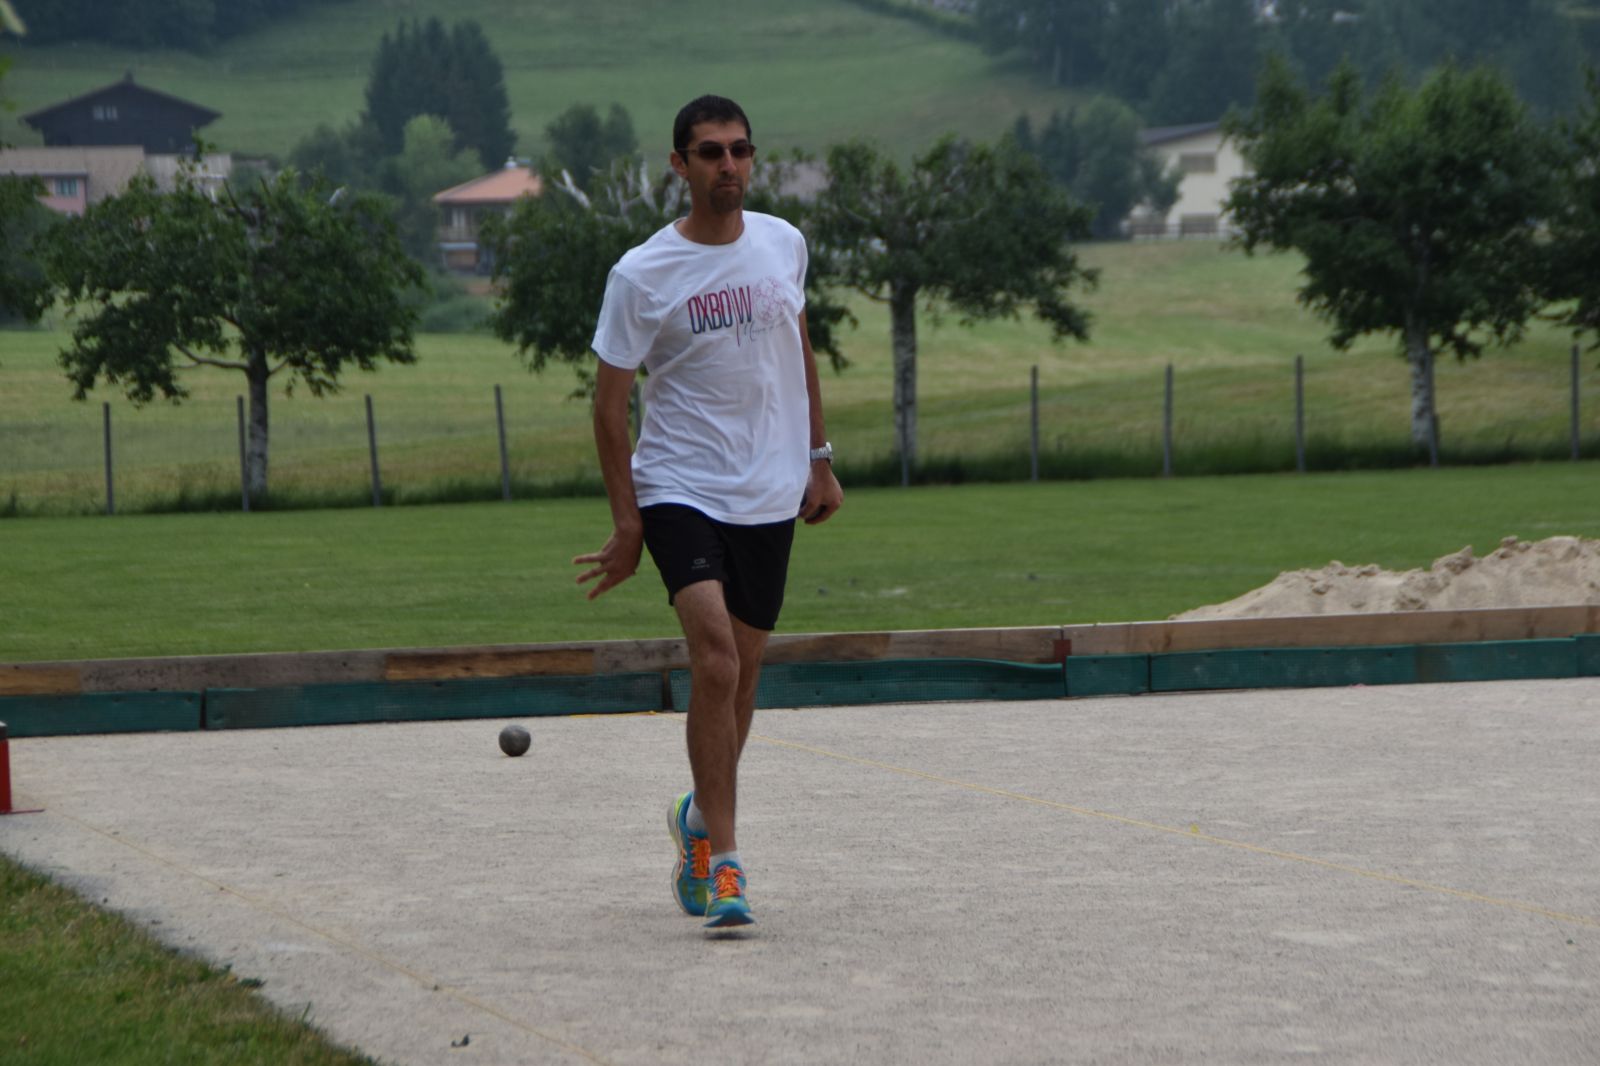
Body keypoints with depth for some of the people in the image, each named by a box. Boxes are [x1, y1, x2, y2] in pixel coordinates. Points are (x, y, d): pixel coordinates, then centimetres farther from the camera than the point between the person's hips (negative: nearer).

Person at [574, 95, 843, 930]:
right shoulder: (641, 275, -8)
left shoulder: (782, 244, 5)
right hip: (679, 491, -4)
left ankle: (701, 818, 35)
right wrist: (626, 522, -6)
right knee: (715, 657, -20)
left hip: (771, 497, 4)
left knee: (740, 673, 10)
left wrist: (819, 459, 18)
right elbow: (610, 400, -4)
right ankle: (722, 861, -17)